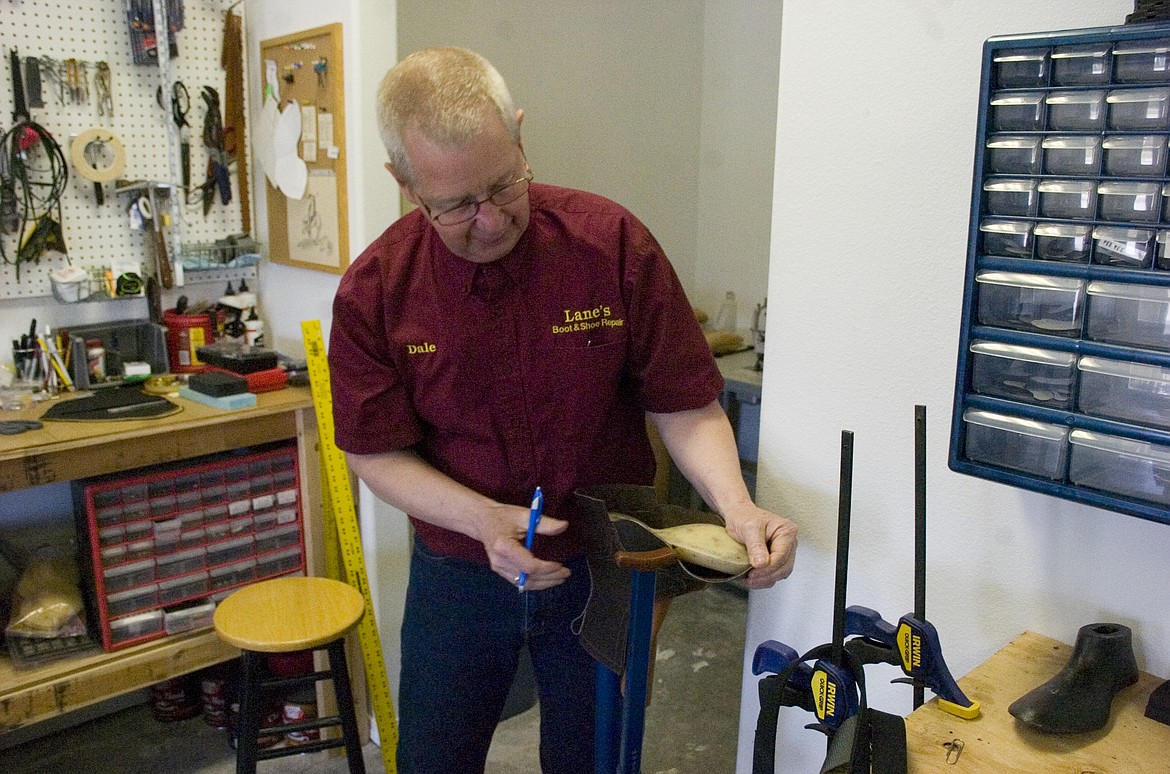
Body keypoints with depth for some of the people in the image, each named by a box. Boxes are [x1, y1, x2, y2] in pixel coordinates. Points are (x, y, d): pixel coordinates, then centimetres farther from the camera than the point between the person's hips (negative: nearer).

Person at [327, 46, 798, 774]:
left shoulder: (613, 242, -16)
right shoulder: (375, 290, -14)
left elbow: (686, 406, -11)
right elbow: (376, 452, -7)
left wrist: (736, 505, -28)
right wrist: (482, 518, -23)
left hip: (604, 571, 0)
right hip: (458, 573, 1)